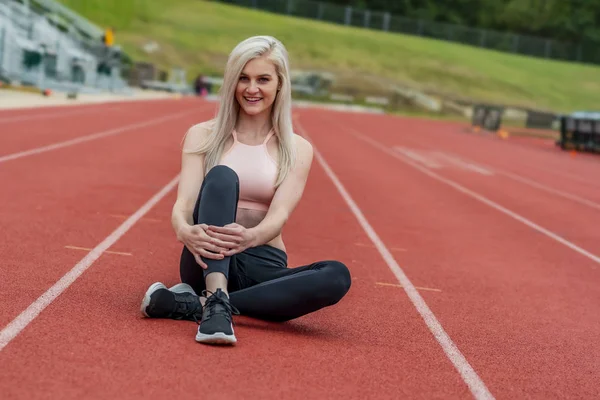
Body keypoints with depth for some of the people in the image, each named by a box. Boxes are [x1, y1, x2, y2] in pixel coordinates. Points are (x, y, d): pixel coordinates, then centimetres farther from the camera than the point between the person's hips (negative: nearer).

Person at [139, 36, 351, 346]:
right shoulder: (202, 135, 4)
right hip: (209, 261, -1)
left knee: (336, 276, -29)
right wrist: (184, 230, -35)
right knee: (221, 176, -27)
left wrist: (251, 236, -36)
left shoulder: (297, 150, 5)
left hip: (263, 265, 2)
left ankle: (194, 303, -32)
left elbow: (279, 215, -11)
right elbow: (184, 202, -9)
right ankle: (216, 303, -47)